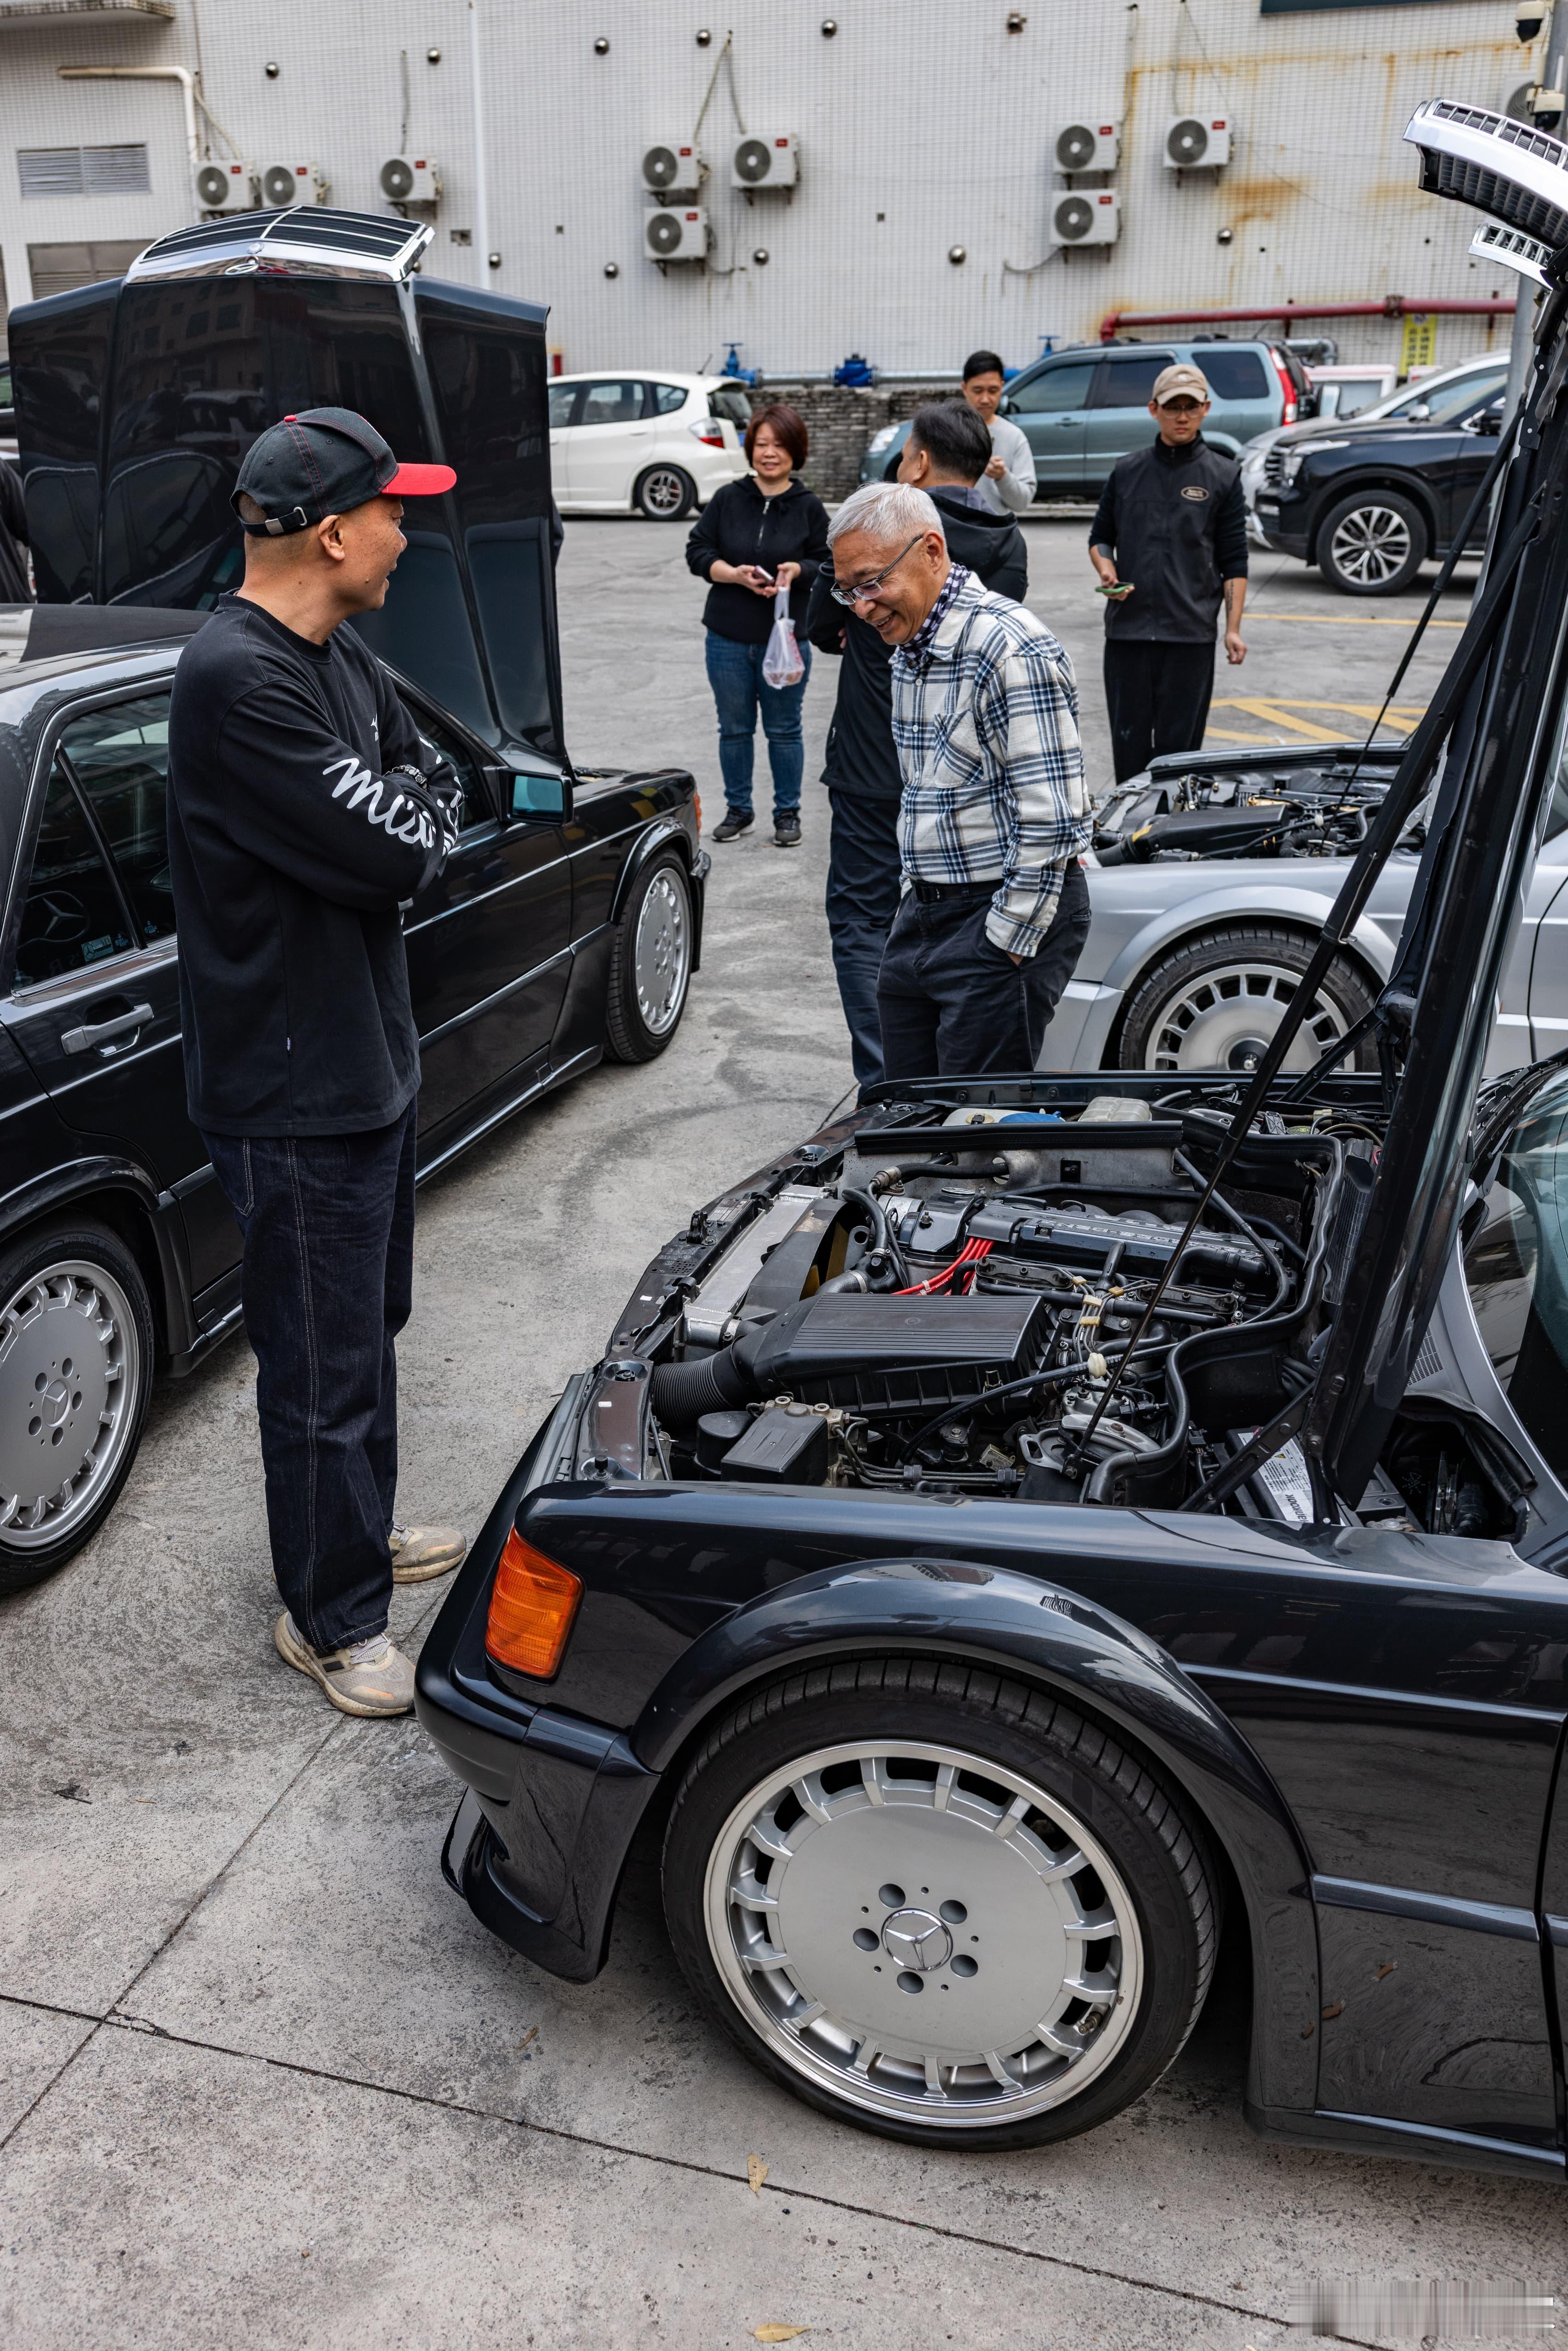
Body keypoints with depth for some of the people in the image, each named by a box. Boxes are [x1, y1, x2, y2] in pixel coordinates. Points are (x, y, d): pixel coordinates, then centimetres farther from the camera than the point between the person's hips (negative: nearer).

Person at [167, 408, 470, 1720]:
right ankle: (333, 1620, 20)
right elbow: (390, 853, -26)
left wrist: (391, 831, -11)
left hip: (370, 1060, 10)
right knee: (325, 1366, 3)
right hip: (296, 1092, -10)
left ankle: (360, 1531, 43)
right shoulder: (236, 680, -23)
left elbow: (435, 796, 10)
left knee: (368, 1327, 23)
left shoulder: (336, 657, 8)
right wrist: (415, 823, -4)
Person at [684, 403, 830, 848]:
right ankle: (738, 809, 25)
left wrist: (797, 570, -19)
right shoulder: (727, 499, 1)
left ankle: (788, 813, 19)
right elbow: (697, 551, 1)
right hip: (729, 639, 2)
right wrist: (735, 574, -15)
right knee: (734, 728, 11)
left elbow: (828, 563, 2)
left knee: (784, 729, 6)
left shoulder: (809, 507, -1)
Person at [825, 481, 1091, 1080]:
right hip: (922, 915, 9)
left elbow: (1050, 821, -22)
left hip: (1005, 917, -9)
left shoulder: (1011, 649, -19)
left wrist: (1008, 945, -19)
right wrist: (916, 897, 18)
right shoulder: (908, 648, 12)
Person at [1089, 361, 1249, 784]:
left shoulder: (1223, 476, 6)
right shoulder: (1127, 470, 11)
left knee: (1179, 743, 0)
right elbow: (1100, 537, 18)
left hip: (1190, 633, -2)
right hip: (1127, 626, 2)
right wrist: (1107, 570, -4)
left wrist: (1233, 628, -4)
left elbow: (1234, 563, 4)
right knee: (1129, 739, 5)